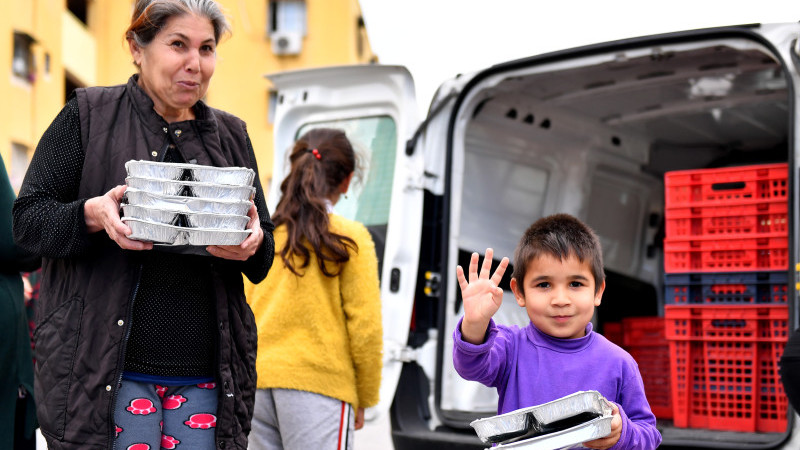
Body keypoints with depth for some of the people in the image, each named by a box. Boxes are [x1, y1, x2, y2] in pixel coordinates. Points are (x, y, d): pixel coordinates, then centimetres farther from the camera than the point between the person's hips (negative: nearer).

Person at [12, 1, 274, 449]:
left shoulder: (231, 135, 16)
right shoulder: (89, 114, 5)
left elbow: (265, 256, 17)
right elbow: (28, 217, 1)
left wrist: (252, 243, -8)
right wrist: (92, 215, -19)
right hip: (108, 363, -3)